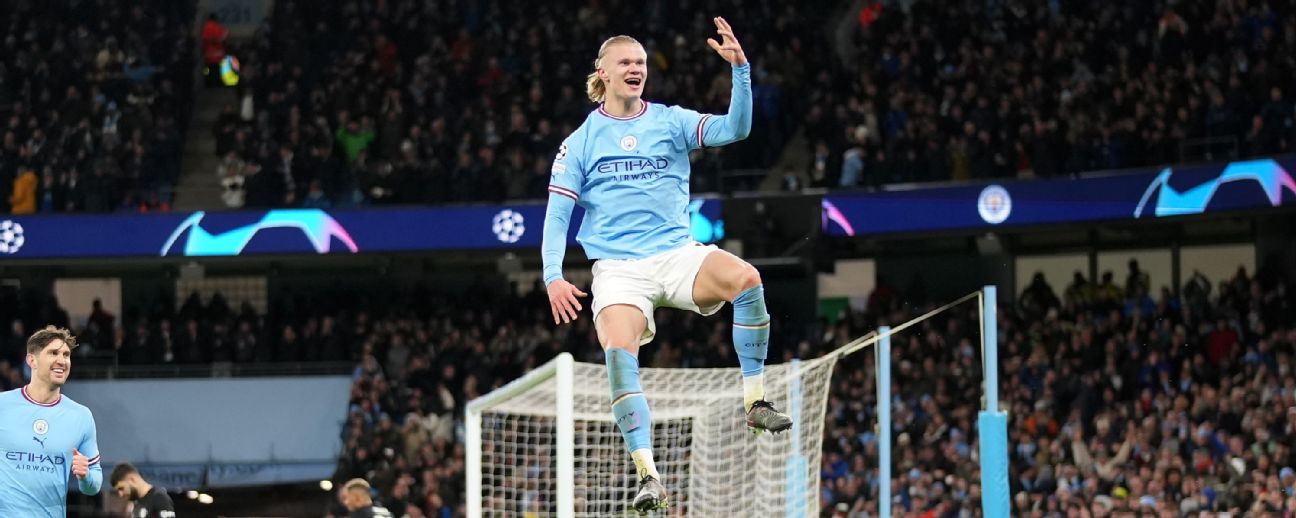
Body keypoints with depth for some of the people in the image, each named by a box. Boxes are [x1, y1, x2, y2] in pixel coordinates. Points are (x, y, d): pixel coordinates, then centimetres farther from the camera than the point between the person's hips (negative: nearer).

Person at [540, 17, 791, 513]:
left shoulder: (670, 121, 9)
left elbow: (734, 128, -6)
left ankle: (755, 401, -18)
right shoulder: (580, 141, 8)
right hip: (617, 268, -1)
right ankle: (648, 476, -27)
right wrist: (553, 276, -9)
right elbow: (557, 215, 6)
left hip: (677, 254, 1)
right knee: (620, 358, -28)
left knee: (745, 277, -30)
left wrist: (740, 70, -21)